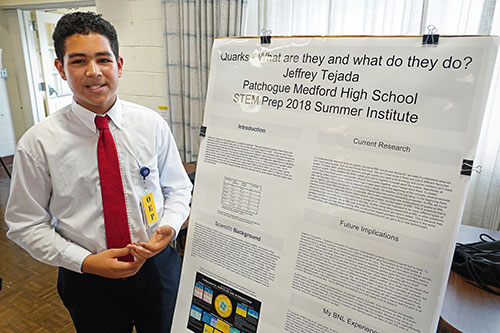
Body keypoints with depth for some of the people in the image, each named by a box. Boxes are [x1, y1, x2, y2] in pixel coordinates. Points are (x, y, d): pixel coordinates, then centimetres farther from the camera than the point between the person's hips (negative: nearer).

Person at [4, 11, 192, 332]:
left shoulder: (152, 124, -8)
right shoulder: (38, 144, -12)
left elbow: (177, 188, 1)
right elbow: (26, 224, -5)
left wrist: (169, 227, -18)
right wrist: (85, 261, -16)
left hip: (158, 266, 2)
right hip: (88, 279, -1)